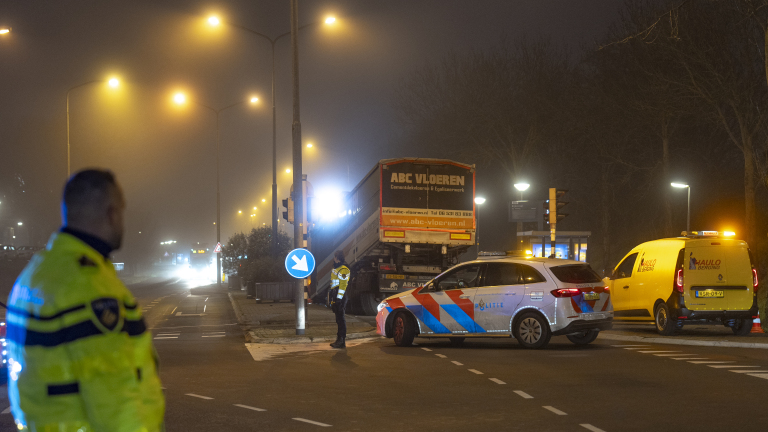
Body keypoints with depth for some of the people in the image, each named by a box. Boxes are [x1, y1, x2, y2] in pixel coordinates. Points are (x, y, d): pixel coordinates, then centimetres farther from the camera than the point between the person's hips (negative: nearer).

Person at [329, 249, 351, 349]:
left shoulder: (343, 270, -12)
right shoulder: (335, 269, 19)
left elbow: (343, 285, -18)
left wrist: (339, 299, -22)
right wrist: (333, 299, 23)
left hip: (340, 298, -10)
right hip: (336, 298, 10)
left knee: (340, 319, -9)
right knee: (339, 319, 13)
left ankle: (341, 341, -9)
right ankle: (339, 340, 17)